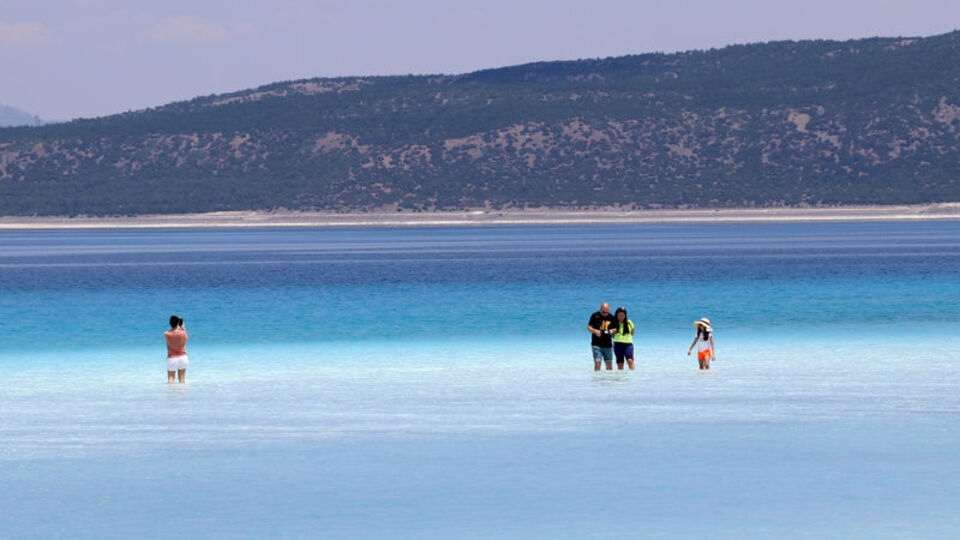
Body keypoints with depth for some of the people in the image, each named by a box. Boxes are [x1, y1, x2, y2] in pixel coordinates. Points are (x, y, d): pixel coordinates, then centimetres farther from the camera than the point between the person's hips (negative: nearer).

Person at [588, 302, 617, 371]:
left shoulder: (611, 317, 7)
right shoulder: (595, 316, -1)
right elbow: (589, 328, 1)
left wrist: (613, 331, -9)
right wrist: (595, 331, -20)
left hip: (608, 344, 3)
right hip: (597, 344, -3)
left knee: (609, 364, 4)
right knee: (597, 363, -11)